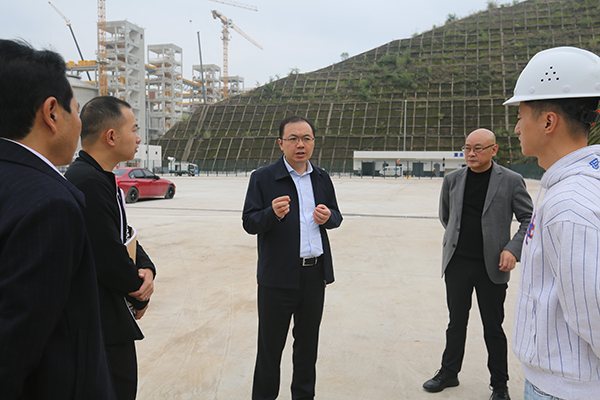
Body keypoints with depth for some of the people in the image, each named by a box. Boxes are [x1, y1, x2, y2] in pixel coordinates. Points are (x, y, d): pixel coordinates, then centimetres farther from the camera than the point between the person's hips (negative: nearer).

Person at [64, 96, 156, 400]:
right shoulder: (88, 181, -24)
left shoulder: (100, 178, 10)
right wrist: (139, 294, -5)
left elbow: (124, 237, 14)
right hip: (104, 329, -10)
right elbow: (109, 259, -24)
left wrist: (146, 269, -7)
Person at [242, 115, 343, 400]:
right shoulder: (262, 178, -5)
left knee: (308, 342, 18)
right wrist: (273, 213, -28)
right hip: (278, 277, -4)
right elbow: (249, 223, -8)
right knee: (270, 345, 7)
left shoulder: (322, 178, 10)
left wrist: (329, 217, -8)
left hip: (315, 274, 5)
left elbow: (336, 216, 16)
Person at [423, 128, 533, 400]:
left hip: (492, 266, -2)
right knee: (456, 322, 15)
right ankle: (449, 372, 32)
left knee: (493, 327, 9)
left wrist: (513, 249, -13)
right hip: (457, 263, 3)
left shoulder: (511, 181, -6)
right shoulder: (452, 180, 3)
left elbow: (528, 219, -2)